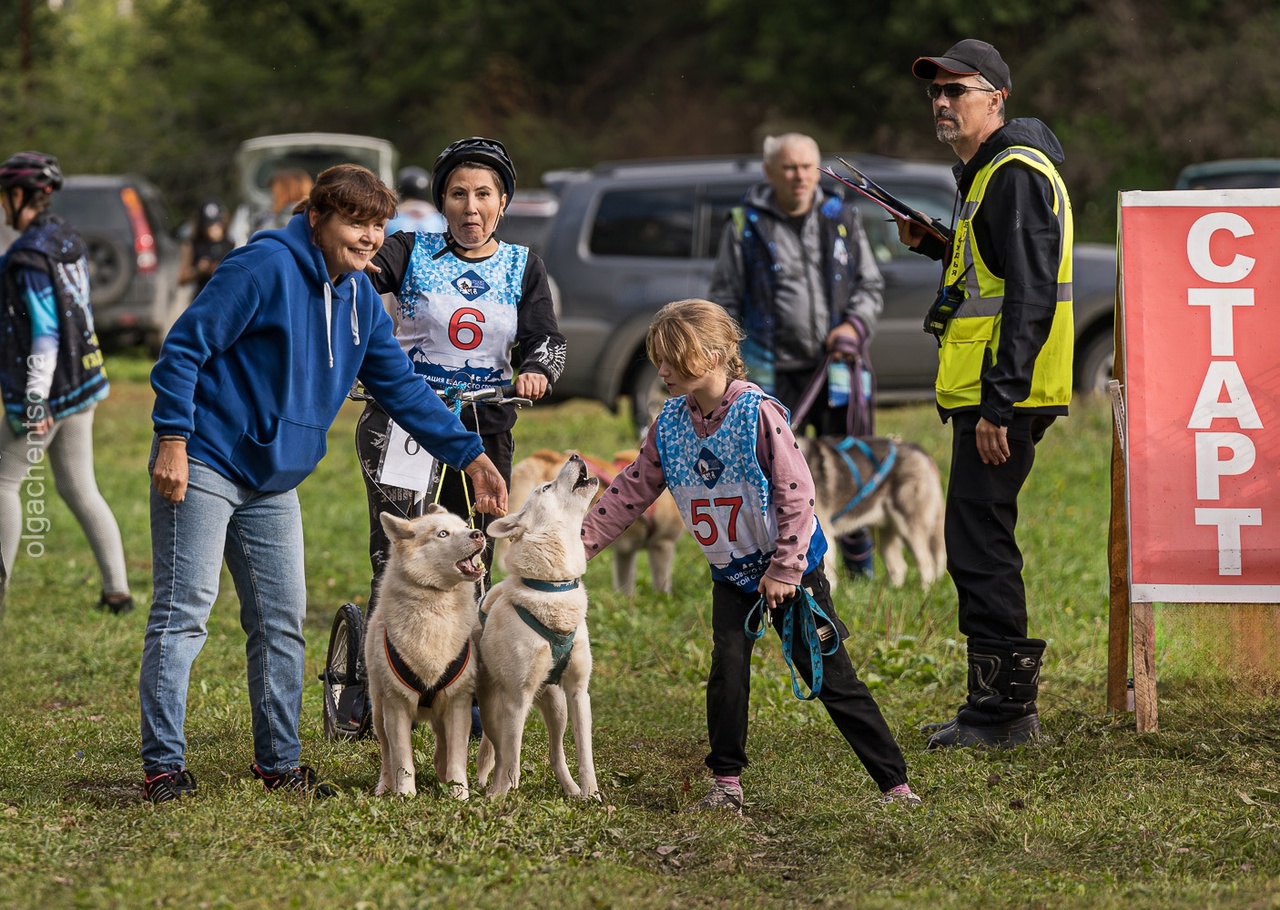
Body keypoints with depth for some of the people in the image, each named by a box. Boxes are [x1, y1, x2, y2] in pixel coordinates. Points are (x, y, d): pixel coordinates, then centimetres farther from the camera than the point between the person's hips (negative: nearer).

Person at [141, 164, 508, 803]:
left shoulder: (361, 299, 8)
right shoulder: (265, 267, -16)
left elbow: (401, 387, 14)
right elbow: (184, 347, -16)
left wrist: (470, 456, 8)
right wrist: (173, 440, -21)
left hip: (274, 483, 8)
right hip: (203, 464, -8)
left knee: (282, 620, 10)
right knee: (183, 613, -7)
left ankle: (278, 761, 20)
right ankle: (162, 764, -3)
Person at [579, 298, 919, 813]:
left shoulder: (757, 412, -22)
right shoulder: (670, 425, -3)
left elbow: (796, 493, -20)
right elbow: (631, 491, 3)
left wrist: (786, 571, -19)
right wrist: (579, 542, -4)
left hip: (790, 569, -5)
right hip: (731, 576, 5)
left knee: (831, 678, -3)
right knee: (727, 673, -7)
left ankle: (895, 782, 3)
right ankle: (726, 783, 7)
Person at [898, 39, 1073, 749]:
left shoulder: (1016, 173, -14)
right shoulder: (985, 172, 19)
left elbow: (1030, 296, -21)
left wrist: (998, 402, -25)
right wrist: (933, 244, 15)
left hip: (1002, 396, -11)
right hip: (990, 395, 11)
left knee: (978, 545, -8)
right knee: (980, 548, 14)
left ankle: (1006, 709, -4)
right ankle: (1000, 702, 21)